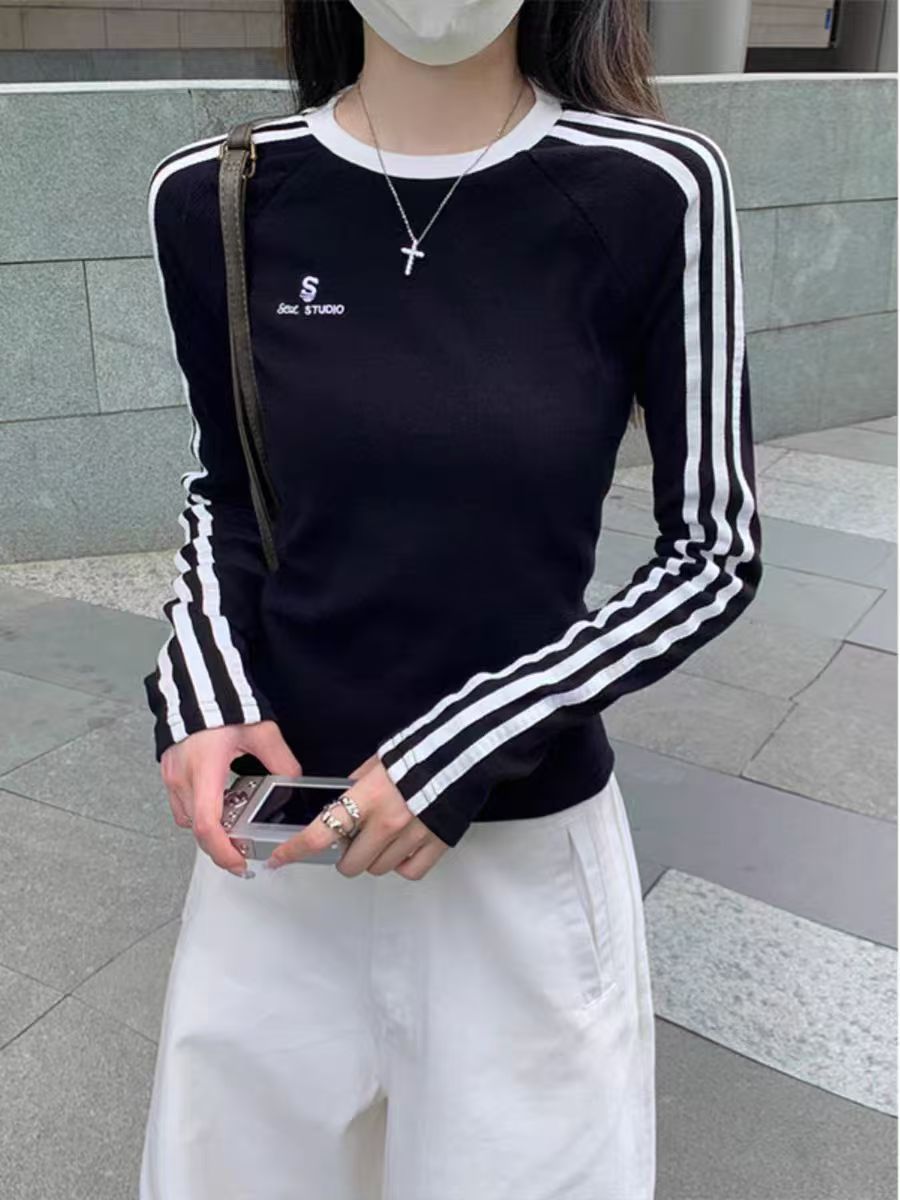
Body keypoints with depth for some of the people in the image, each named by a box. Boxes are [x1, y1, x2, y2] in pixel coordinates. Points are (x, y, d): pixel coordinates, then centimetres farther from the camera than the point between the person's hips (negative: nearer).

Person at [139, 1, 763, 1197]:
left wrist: (462, 750, -15)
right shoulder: (217, 197, -4)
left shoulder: (654, 191, -12)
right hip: (281, 815, 3)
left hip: (525, 842, -2)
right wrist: (201, 693, -9)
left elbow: (717, 553, -7)